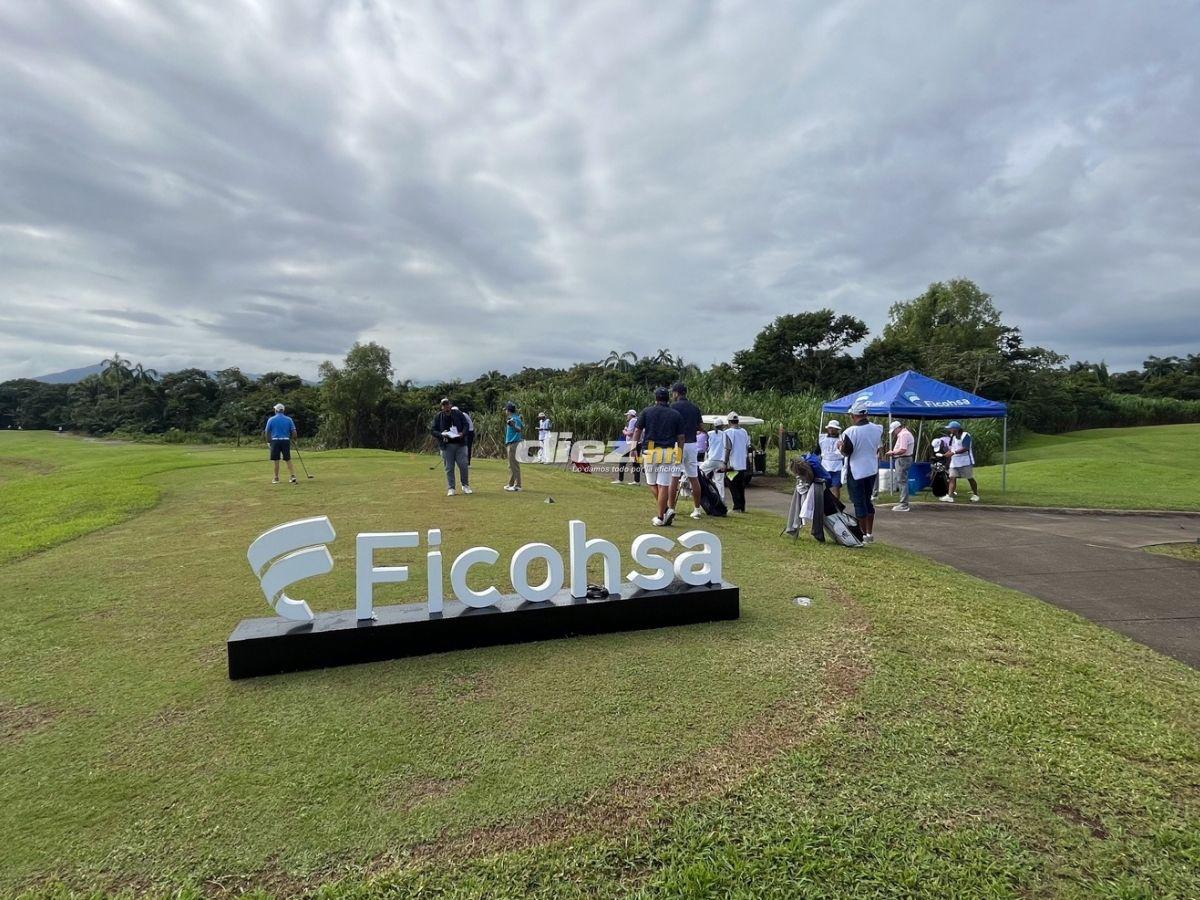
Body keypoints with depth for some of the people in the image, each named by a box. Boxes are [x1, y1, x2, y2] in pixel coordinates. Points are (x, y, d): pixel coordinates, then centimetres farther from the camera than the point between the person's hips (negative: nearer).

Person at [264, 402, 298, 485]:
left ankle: (276, 478, 13)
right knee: (288, 460, 6)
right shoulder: (289, 419, 3)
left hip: (275, 441, -1)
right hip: (286, 441, 1)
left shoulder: (271, 419, 0)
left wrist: (268, 441, 15)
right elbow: (294, 432, 0)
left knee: (276, 461, 5)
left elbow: (267, 432, 2)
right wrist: (290, 438, 18)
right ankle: (293, 476, -6)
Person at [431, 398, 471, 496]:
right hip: (446, 446, 0)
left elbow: (466, 425, 6)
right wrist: (441, 435, -16)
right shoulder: (438, 417, 5)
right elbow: (433, 430, 4)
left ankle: (465, 486, 17)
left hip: (460, 444, 0)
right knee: (449, 468, 2)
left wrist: (463, 433, -14)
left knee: (463, 465, 0)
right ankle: (451, 489, 10)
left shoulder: (458, 414, 6)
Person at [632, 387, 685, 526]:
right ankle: (661, 517, 2)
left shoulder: (647, 411, 4)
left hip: (650, 452, -1)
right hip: (668, 453, 1)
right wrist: (679, 456, 12)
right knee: (663, 485, 3)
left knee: (652, 483, 13)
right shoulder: (676, 415, 7)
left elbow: (637, 431, 4)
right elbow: (680, 438, 5)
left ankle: (666, 510, 1)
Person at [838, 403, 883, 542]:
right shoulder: (877, 429, 0)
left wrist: (840, 446, 6)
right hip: (872, 471, 6)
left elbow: (845, 452, -13)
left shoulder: (850, 431, -19)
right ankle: (870, 533, 23)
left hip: (856, 472, -6)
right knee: (868, 501, 17)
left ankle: (864, 535, 7)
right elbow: (878, 448, 12)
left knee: (859, 503, 3)